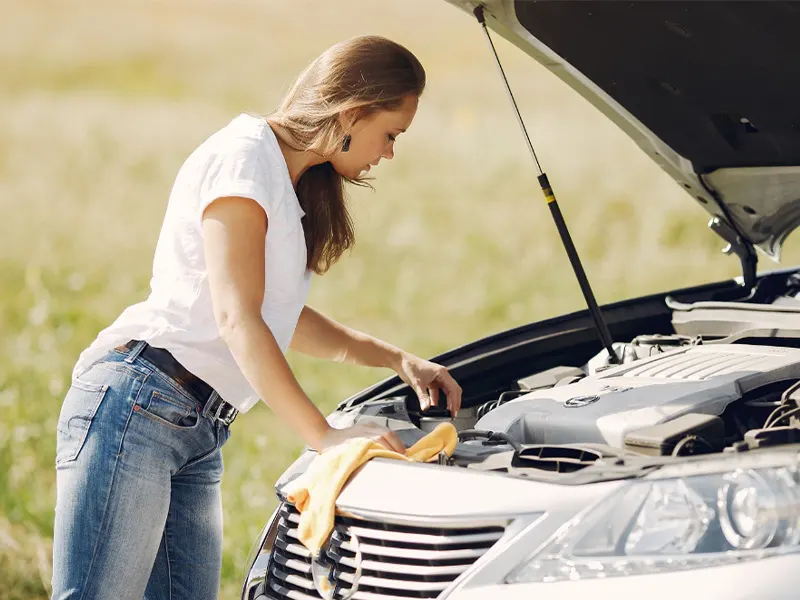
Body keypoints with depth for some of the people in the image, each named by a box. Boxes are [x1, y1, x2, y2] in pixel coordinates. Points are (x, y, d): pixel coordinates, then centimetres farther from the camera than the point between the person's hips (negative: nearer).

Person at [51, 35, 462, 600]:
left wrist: (398, 358, 26)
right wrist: (325, 436, -21)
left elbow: (285, 318, 32)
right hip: (134, 407, -10)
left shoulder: (287, 183, 21)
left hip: (198, 436, 10)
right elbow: (237, 319, -17)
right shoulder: (244, 157, -9)